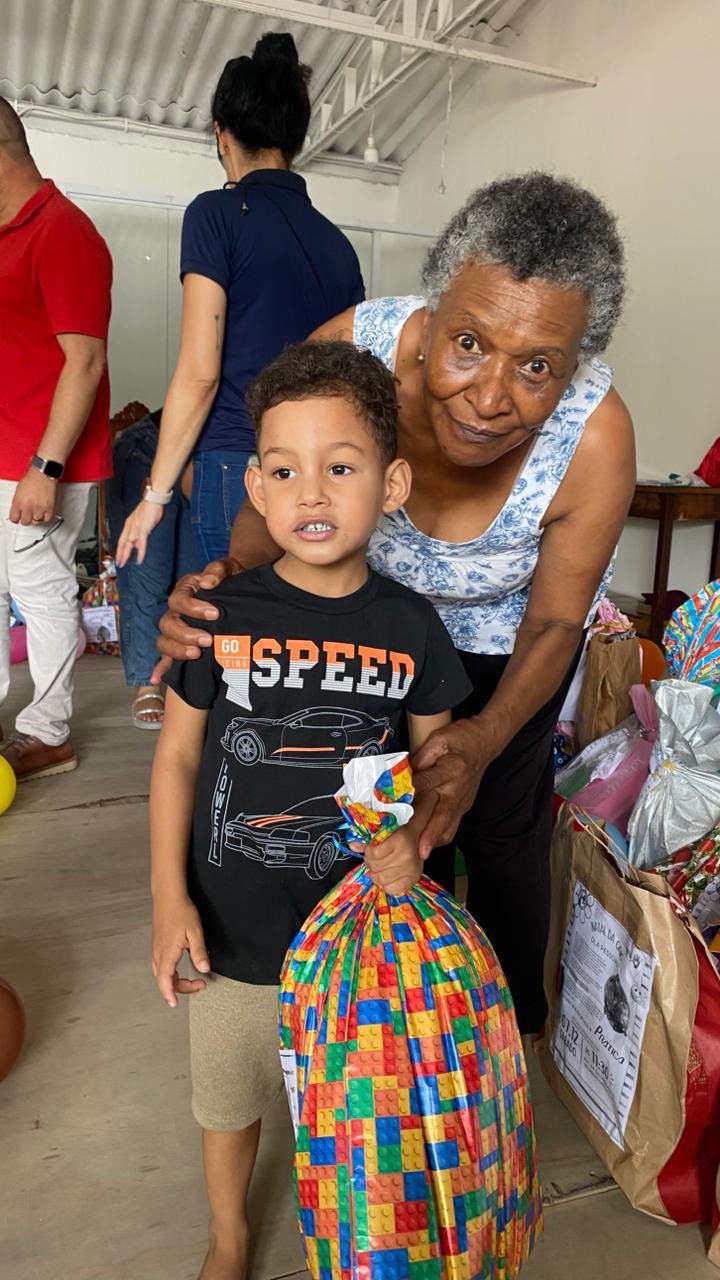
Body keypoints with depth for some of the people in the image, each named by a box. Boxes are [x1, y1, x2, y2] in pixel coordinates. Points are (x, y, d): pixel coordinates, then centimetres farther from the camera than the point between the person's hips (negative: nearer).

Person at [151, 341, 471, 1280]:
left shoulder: (409, 626, -10)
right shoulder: (222, 616, -13)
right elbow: (178, 755, -5)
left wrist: (413, 836, -19)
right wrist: (169, 896, -10)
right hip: (234, 925, 0)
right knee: (229, 1097, 24)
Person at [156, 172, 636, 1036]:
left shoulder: (595, 439, -37)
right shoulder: (350, 352, -35)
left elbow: (554, 621, -21)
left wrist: (487, 737, -37)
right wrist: (229, 576, -37)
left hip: (505, 639, -1)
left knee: (500, 831, 10)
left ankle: (513, 1019, 44)